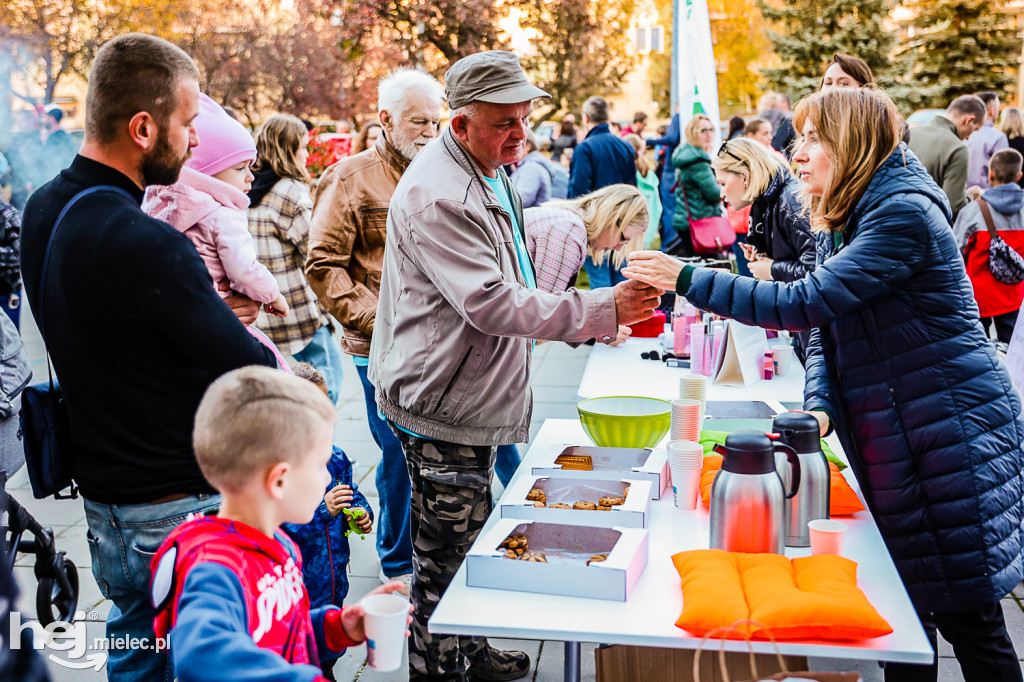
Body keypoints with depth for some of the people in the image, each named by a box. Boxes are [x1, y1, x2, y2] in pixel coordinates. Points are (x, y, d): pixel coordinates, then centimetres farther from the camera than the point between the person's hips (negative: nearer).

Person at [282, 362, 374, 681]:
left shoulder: (335, 457, 1)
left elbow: (352, 493, 17)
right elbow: (275, 527, -27)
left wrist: (362, 513, -3)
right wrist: (322, 511, -32)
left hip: (333, 583, 7)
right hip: (291, 593, -7)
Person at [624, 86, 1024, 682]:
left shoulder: (905, 214, -19)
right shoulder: (843, 225, 12)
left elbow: (808, 303, -26)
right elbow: (825, 330, 9)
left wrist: (688, 279, -22)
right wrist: (819, 409, -10)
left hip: (951, 443, -9)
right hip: (891, 451, 9)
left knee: (967, 621, 2)